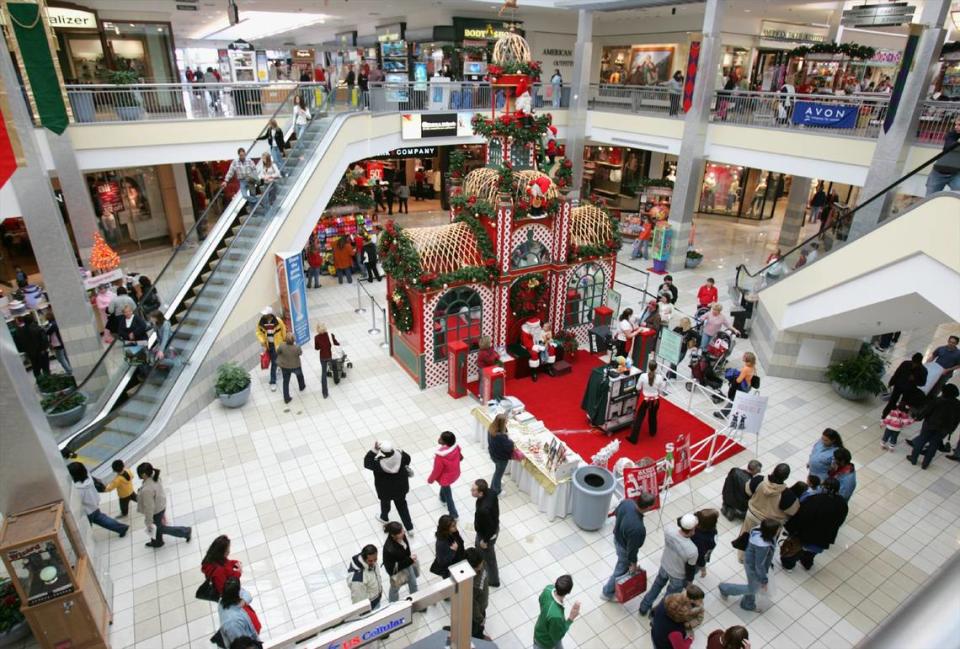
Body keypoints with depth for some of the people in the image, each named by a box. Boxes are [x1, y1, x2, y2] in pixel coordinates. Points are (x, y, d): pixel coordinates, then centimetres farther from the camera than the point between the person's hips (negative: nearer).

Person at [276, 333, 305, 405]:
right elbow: (300, 353, -10)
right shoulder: (297, 347, -32)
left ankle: (286, 398, 28)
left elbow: (278, 352, -8)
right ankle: (302, 387, 57)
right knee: (299, 374, 32)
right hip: (295, 366, -1)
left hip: (284, 366, 1)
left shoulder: (282, 346, -28)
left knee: (286, 381, 18)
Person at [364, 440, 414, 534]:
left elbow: (367, 463, -19)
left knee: (385, 503, 31)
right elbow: (407, 459, -8)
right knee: (402, 506, 24)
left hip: (385, 490, -2)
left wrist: (374, 451, -26)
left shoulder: (378, 464, -38)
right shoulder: (400, 455, -30)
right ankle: (410, 528, 34)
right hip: (401, 488, 2)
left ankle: (384, 518, 62)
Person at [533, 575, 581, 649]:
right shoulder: (556, 615, -48)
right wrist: (571, 618, -31)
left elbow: (541, 599, -3)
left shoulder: (548, 590, -28)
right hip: (546, 642, -7)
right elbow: (557, 636, -28)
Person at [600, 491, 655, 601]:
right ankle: (607, 593, 48)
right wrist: (633, 563, -6)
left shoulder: (627, 502, -27)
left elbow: (616, 513, -3)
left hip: (617, 538, 7)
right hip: (624, 548, -7)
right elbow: (632, 549, -27)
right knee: (621, 570, 24)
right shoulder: (638, 529, -45)